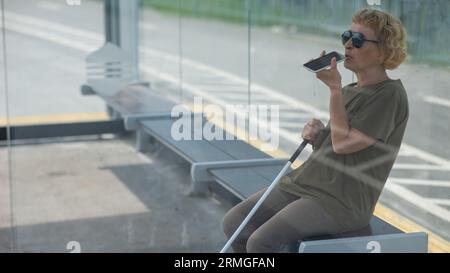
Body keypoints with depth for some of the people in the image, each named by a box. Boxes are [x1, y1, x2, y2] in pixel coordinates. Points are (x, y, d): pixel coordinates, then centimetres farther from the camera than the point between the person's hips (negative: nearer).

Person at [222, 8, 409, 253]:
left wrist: (334, 88, -15)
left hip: (341, 202, -9)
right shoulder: (349, 91, 15)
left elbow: (343, 143, -18)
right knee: (233, 223, -2)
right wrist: (316, 134, -1)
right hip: (303, 182, 9)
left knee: (260, 243, -23)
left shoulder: (390, 95, -11)